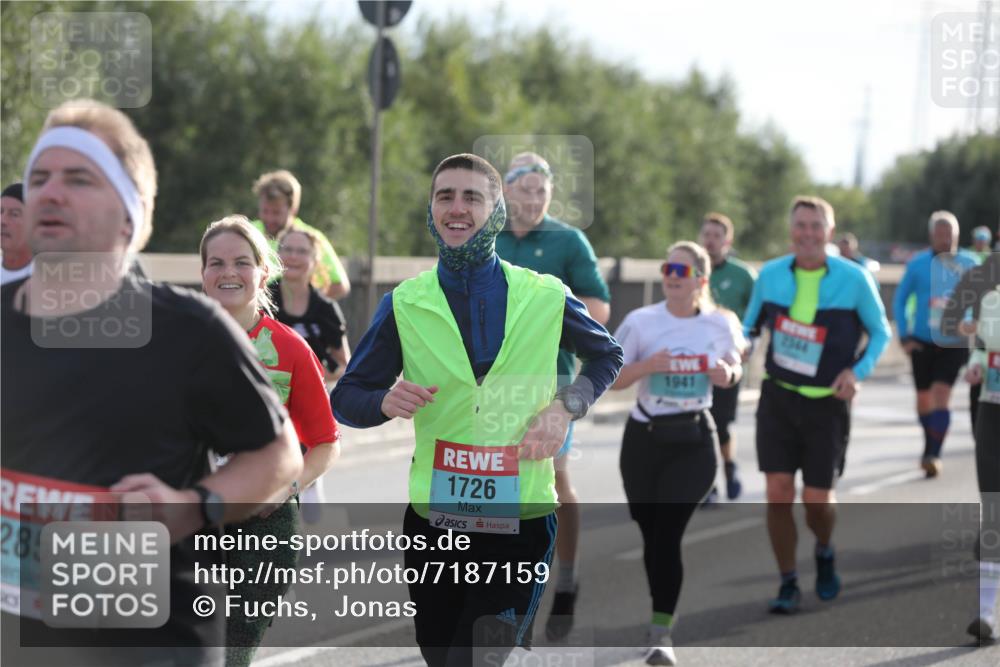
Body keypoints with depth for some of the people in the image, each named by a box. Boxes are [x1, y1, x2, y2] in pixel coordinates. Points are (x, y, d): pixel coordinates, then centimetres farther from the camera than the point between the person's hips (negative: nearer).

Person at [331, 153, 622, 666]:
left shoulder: (546, 297, 0)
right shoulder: (404, 304, 0)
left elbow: (607, 355, 15)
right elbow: (346, 398, 4)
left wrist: (566, 407, -2)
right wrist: (384, 401, -17)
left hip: (522, 522, -2)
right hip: (433, 520, 2)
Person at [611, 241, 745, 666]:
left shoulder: (721, 324, 0)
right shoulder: (641, 322, -3)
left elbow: (734, 364, 18)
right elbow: (611, 379, -2)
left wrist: (728, 374, -6)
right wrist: (647, 365, -20)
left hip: (694, 441, -1)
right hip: (644, 438, 1)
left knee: (667, 533, -14)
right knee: (650, 534, 8)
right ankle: (661, 612, 33)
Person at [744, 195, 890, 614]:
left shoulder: (854, 279, -8)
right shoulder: (770, 275, -1)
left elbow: (880, 332, 4)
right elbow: (749, 326, 13)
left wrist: (858, 371, -12)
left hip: (826, 404, -2)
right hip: (778, 398, 2)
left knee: (816, 499, 0)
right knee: (778, 495, -6)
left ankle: (825, 553, 34)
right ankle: (788, 584, 11)